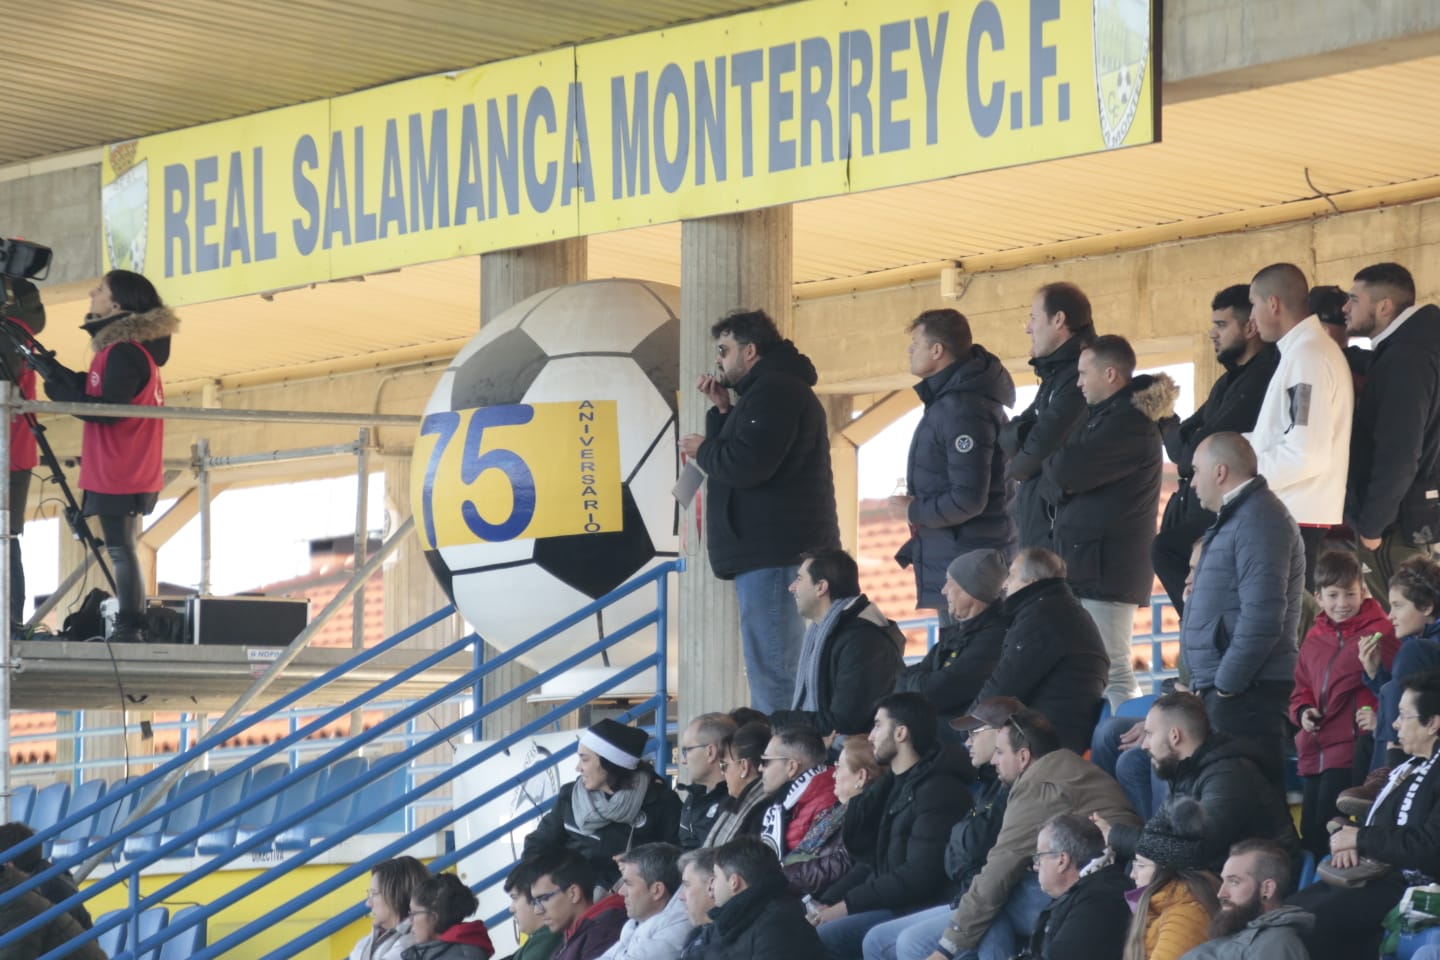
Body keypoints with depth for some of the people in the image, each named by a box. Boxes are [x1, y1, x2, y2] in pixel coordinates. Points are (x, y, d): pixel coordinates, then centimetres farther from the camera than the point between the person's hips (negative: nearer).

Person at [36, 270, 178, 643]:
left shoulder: (124, 352, -16)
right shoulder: (128, 346, 16)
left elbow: (107, 410, -22)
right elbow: (98, 393, 16)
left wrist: (57, 389, -16)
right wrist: (58, 372, 6)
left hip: (117, 473, -10)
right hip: (128, 472, 10)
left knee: (120, 549, -9)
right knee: (122, 549, 11)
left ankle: (128, 630, -10)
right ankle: (130, 628, 11)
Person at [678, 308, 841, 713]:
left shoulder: (772, 391, -11)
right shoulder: (776, 388, 24)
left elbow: (746, 464, -23)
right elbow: (743, 457, 23)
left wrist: (703, 449, -5)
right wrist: (723, 410, 13)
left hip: (773, 551, -11)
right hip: (776, 548, 11)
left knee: (772, 672, -15)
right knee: (779, 669, 13)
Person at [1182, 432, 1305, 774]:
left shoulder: (1258, 520, -12)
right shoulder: (1237, 517, 22)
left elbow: (1262, 617, -22)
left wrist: (1225, 685, -18)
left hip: (1245, 693, -11)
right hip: (1223, 687, 11)